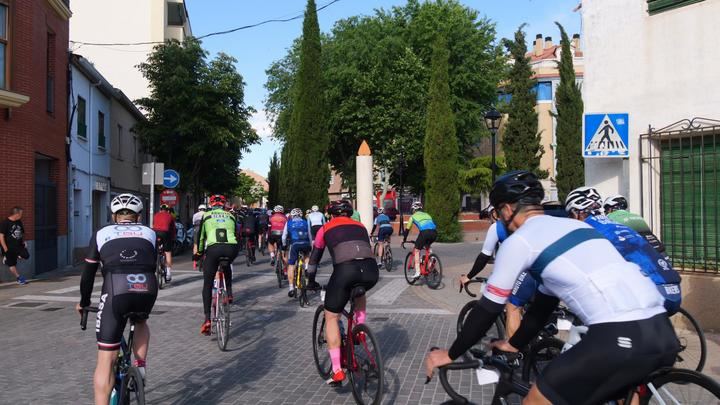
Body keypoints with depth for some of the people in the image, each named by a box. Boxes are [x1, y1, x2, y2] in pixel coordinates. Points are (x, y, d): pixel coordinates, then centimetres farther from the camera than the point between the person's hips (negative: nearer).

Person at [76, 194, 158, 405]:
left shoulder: (102, 233, 23)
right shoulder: (149, 233, 25)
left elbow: (88, 273, 25)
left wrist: (83, 303, 41)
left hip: (116, 291, -2)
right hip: (147, 289, 2)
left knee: (106, 360, 8)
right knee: (141, 321, 36)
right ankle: (140, 366, 20)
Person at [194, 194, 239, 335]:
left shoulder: (206, 216, 22)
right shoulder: (230, 216, 27)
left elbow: (200, 236, 27)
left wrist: (198, 252, 41)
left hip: (213, 248, -2)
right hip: (231, 248, 2)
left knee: (207, 285, 8)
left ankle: (207, 319, -2)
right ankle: (229, 293, 25)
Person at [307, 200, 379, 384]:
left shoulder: (326, 228, 24)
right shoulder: (360, 226, 31)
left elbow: (314, 257, 31)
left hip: (345, 270, -3)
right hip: (371, 271, 3)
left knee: (331, 317, 14)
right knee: (359, 291, 41)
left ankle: (337, 371, 8)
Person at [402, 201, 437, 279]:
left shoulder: (413, 216, 22)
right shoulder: (427, 215, 34)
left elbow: (407, 229, 25)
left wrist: (404, 240, 36)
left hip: (424, 232, -4)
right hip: (434, 233, 4)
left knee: (416, 250, 11)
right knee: (427, 246, 35)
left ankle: (417, 272, 1)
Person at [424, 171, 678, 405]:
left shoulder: (519, 241, 1)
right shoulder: (571, 225, 26)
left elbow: (489, 309, 7)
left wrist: (451, 354, 20)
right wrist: (513, 344, 42)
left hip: (620, 337, -9)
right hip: (663, 332, 9)